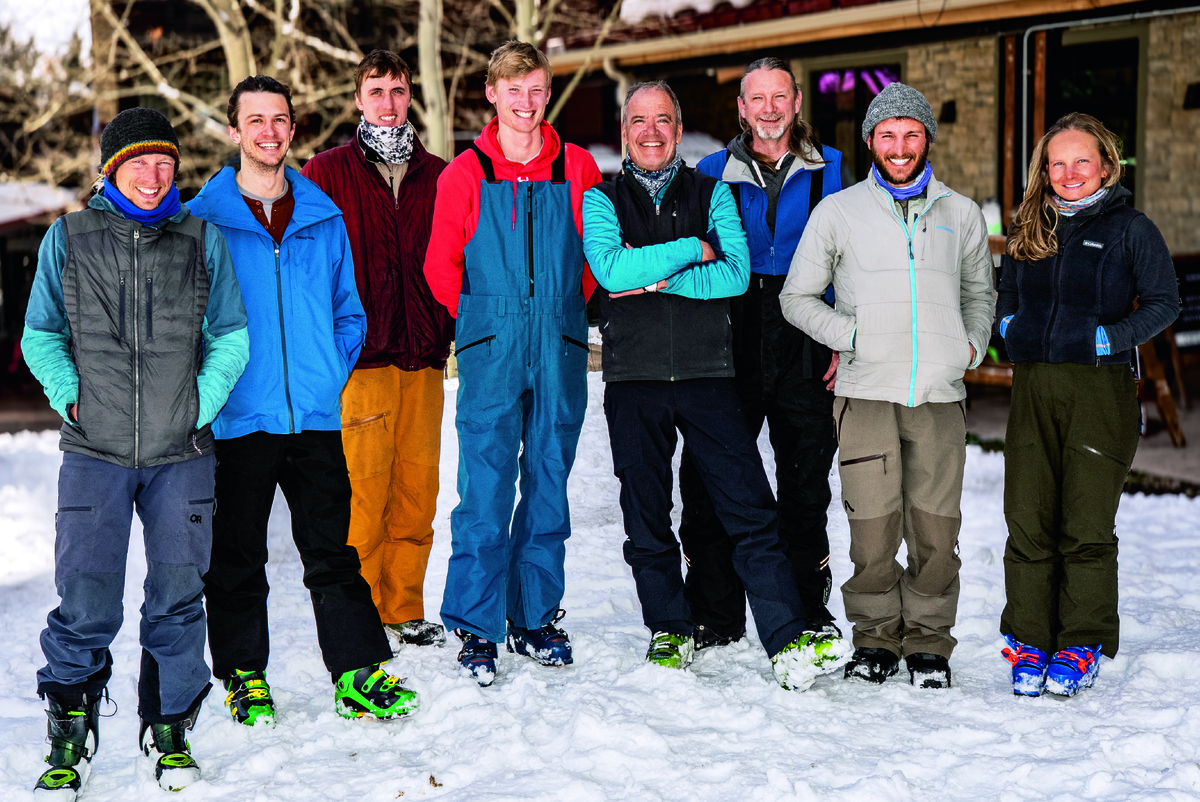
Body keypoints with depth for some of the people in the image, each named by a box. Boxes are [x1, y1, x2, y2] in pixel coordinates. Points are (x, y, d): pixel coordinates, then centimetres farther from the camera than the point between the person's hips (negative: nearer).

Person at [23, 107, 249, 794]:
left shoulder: (203, 241, 6)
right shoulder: (68, 239, 5)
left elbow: (231, 335, 11)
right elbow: (41, 334, 13)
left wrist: (203, 401, -2)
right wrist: (70, 396, -2)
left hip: (182, 454, 1)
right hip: (94, 453, -1)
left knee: (178, 599, 5)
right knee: (86, 603, -6)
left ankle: (171, 732, 21)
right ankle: (70, 742, 10)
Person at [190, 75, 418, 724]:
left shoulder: (323, 217, 9)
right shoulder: (203, 219, 0)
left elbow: (349, 311, 15)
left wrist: (330, 375, 3)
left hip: (316, 416, 2)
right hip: (238, 420, -2)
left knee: (332, 551, 5)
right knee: (236, 557, 8)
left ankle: (357, 674, 11)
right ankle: (244, 676, 21)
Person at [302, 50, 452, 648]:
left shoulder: (436, 176, 13)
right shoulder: (328, 173, 3)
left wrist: (443, 331, 8)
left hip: (423, 358, 4)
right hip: (356, 358, -3)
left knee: (417, 487, 6)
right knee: (362, 489, -5)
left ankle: (403, 609, 17)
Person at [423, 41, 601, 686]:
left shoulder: (577, 168, 7)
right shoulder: (464, 174, 3)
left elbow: (596, 253, 13)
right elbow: (441, 265, 8)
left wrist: (562, 312, 8)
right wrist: (484, 319, 9)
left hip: (559, 354, 2)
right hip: (490, 357, -2)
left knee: (548, 489, 8)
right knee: (485, 492, -4)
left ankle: (536, 619, 18)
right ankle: (477, 627, 4)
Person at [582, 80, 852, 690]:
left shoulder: (712, 193, 11)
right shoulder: (602, 199, 8)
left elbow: (736, 273, -5)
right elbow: (612, 269, -12)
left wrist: (657, 277, -12)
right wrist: (692, 250, -7)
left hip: (707, 374, 0)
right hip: (633, 379, 0)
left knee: (750, 511, -7)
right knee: (647, 519, 7)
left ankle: (791, 640, -10)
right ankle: (669, 630, 23)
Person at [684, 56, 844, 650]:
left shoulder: (829, 170, 7)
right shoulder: (713, 173, 8)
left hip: (806, 352, 0)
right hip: (730, 349, 0)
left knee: (806, 480, 7)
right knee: (708, 480, -2)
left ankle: (807, 611, 21)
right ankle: (715, 617, 10)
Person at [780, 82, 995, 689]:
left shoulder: (961, 214, 14)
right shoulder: (838, 212, 7)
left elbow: (978, 291, 27)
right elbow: (798, 296, 10)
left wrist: (973, 343, 8)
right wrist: (853, 336, -4)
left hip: (941, 395, 2)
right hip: (866, 393, -2)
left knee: (936, 531, 1)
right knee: (873, 531, -5)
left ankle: (929, 642, 15)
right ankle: (877, 639, 13)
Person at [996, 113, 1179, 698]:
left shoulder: (1130, 228, 1)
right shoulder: (1027, 230, 15)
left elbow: (1164, 302, -1)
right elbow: (1006, 294, 27)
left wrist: (1108, 339, -11)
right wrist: (1012, 330, 8)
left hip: (1100, 390, -4)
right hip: (1032, 389, 4)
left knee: (1086, 527, -1)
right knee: (1028, 523, 2)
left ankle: (1082, 647, 10)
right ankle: (1028, 639, 13)